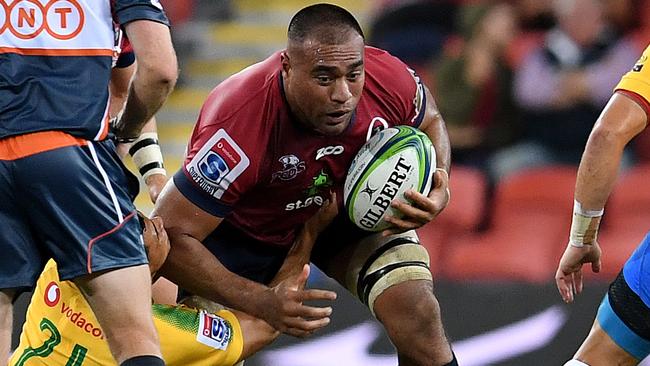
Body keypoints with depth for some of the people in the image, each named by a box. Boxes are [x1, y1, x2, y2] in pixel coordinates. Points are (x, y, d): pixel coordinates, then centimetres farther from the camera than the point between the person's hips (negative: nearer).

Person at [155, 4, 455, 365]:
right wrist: (261, 302, -44)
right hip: (247, 226, -2)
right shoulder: (241, 123, -42)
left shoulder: (391, 81, -30)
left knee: (418, 313, -18)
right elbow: (173, 237, -37)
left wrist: (437, 192, -23)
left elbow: (430, 123, -2)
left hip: (351, 204, 2)